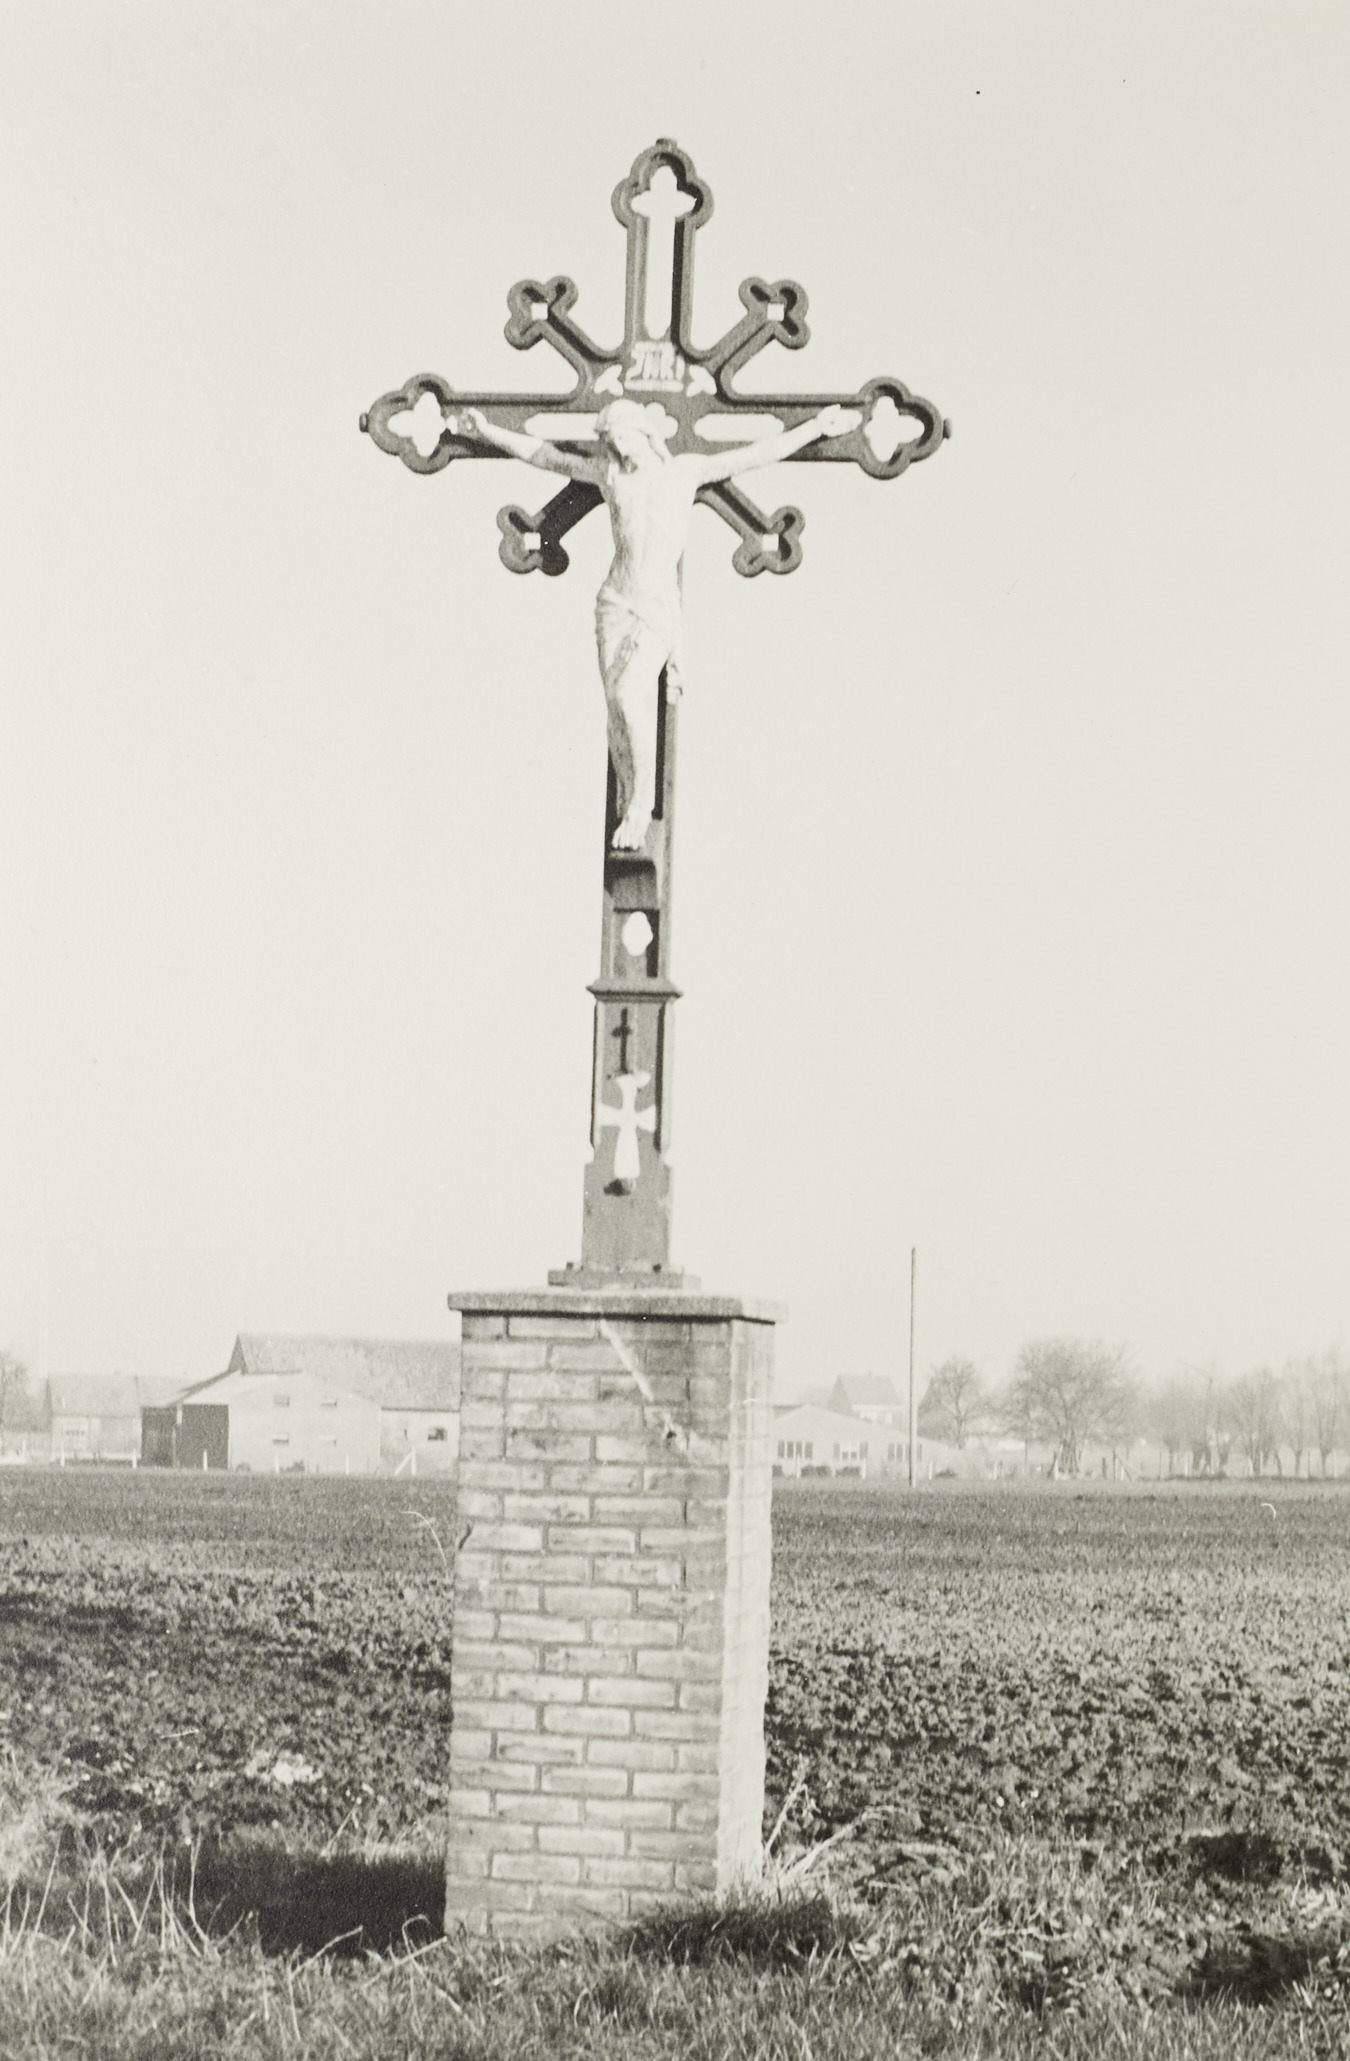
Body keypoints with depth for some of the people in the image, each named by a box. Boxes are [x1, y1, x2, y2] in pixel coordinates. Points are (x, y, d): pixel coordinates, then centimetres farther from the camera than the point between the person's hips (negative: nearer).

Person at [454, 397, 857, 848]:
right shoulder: (608, 473, 9)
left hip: (660, 607, -3)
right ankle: (628, 808, 2)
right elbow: (544, 455, 19)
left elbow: (757, 454, 9)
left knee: (631, 694, -21)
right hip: (617, 602, 3)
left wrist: (816, 427, 9)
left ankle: (641, 810, -12)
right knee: (616, 701, -7)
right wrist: (487, 431, 21)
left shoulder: (685, 470, 4)